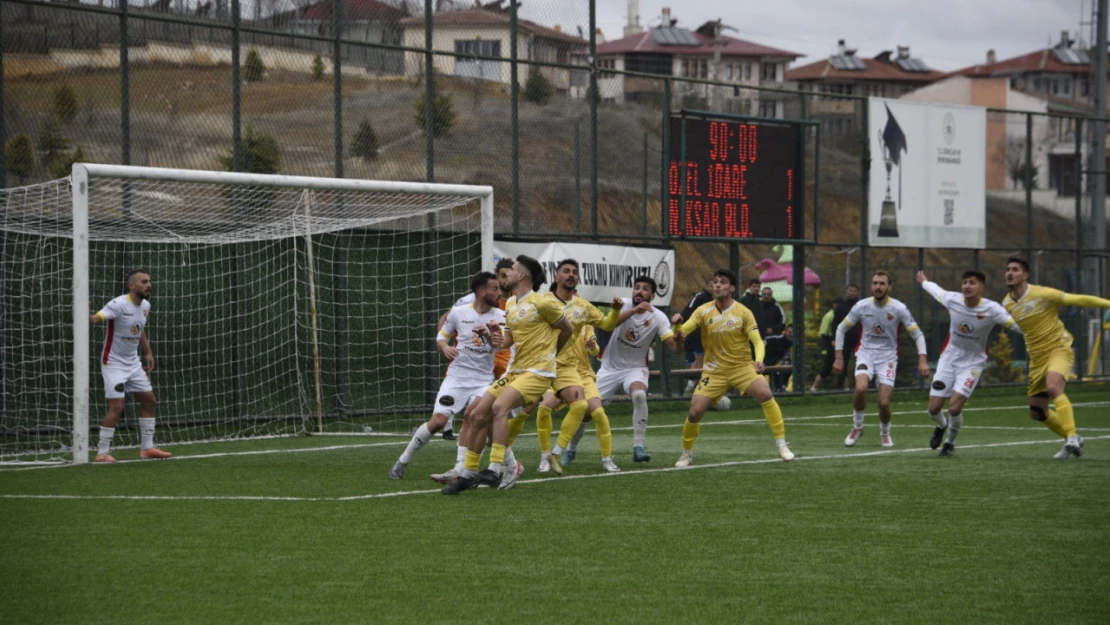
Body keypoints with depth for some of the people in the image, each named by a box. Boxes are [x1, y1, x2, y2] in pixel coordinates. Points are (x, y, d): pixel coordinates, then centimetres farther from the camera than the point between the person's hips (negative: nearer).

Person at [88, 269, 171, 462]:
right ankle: (102, 453, -4)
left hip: (133, 363, 8)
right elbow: (97, 318, -36)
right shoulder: (118, 305, -21)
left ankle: (147, 448, 21)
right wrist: (87, 316, -57)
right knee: (116, 407, -14)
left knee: (149, 401, 10)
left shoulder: (145, 306, 4)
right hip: (114, 363, -8)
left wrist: (148, 352, 17)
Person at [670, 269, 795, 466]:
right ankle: (686, 454, 17)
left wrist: (759, 360, -31)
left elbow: (757, 341, -10)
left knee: (765, 394, -26)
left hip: (743, 366, -1)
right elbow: (682, 331, -9)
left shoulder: (743, 312, -6)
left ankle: (782, 445, -16)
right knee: (695, 412, -9)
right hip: (715, 371, 1)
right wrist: (678, 326, -33)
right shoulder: (704, 311, -2)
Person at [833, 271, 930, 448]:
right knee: (861, 388, -28)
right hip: (866, 354, 0)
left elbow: (917, 334, -3)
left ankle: (885, 433, 22)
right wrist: (838, 357, 1)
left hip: (888, 358, 0)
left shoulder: (899, 309, -10)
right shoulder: (861, 306, -6)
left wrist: (922, 360, -15)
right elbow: (841, 329, 6)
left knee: (884, 402, -11)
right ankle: (857, 426, -2)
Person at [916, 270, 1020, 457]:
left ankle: (950, 443, 13)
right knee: (934, 408, 1)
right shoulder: (952, 300, -11)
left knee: (954, 406, -17)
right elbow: (936, 290, 10)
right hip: (949, 357, 3)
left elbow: (1017, 324, -23)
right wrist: (923, 282, 29)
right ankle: (942, 426, 39)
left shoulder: (991, 310, -22)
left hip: (973, 362, -3)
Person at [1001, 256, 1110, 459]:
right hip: (1036, 358, 7)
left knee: (1053, 387, -36)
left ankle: (1072, 437, -32)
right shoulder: (1007, 304, 3)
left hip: (1059, 350, -7)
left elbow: (1080, 300, -16)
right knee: (1037, 413, 7)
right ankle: (1073, 441, 28)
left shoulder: (1043, 294, -16)